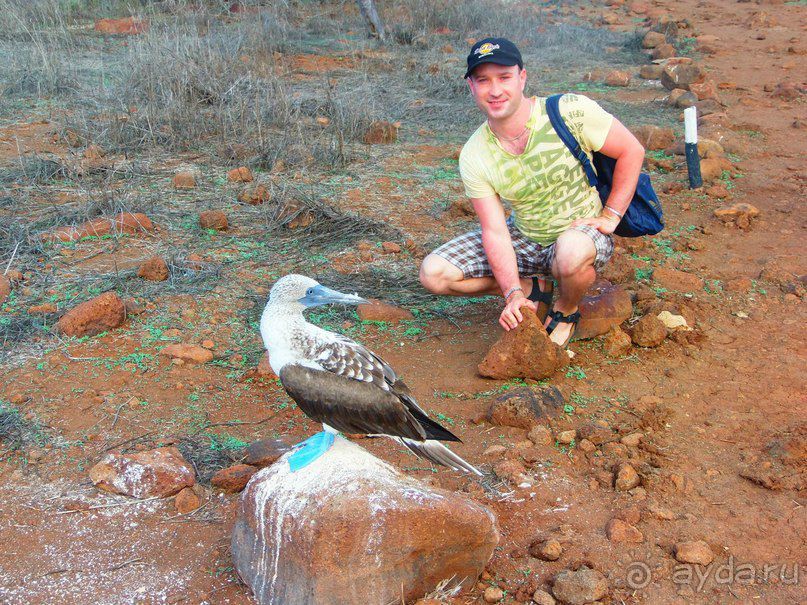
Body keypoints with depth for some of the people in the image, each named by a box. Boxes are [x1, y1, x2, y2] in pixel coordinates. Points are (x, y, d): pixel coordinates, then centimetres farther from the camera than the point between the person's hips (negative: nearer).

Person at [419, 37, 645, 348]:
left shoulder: (570, 110, -22)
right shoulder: (474, 157, -13)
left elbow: (632, 150, -10)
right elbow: (495, 232, -14)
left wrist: (610, 217, -13)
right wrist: (513, 293, -26)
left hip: (582, 231, -3)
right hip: (523, 238, 4)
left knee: (571, 251, -42)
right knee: (433, 273, -12)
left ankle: (566, 310, -4)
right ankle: (533, 288, 7)